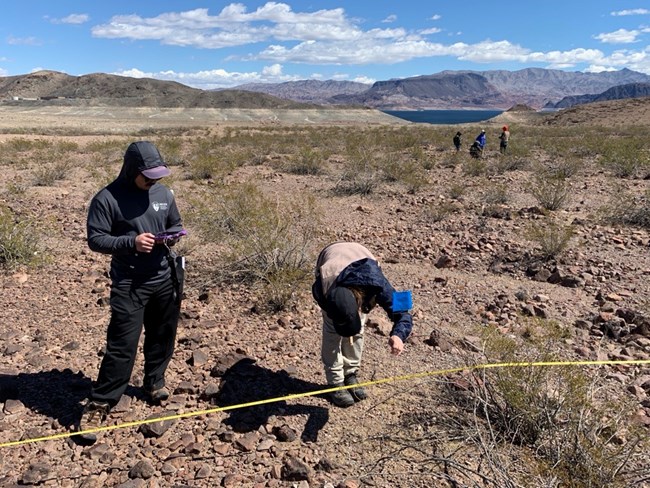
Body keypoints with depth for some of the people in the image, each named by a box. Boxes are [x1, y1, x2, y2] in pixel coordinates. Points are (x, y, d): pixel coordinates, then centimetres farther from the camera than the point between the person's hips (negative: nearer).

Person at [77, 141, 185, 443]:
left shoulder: (164, 194, 4)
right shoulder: (107, 199, -11)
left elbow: (176, 225, 16)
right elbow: (95, 239, -11)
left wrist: (172, 236, -8)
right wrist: (131, 242, -24)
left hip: (165, 279, 5)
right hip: (129, 284, -5)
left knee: (162, 338, 17)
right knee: (121, 346, -6)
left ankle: (154, 382, 39)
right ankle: (98, 405, 8)